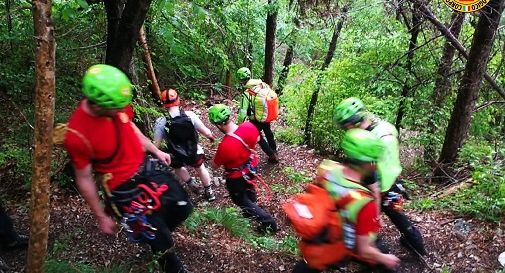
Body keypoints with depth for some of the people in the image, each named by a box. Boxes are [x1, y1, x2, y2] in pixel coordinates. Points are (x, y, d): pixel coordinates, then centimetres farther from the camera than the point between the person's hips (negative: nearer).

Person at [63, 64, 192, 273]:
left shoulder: (113, 106, -13)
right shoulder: (77, 135, -29)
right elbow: (84, 179, -15)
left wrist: (155, 150, 16)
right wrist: (101, 217, -6)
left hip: (146, 166, 6)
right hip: (124, 187, -6)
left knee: (182, 207, 13)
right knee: (161, 240, 4)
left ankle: (157, 233, 42)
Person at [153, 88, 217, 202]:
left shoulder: (161, 122, -22)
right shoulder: (190, 115, -20)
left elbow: (156, 144, -16)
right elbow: (206, 132, -12)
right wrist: (211, 136, 10)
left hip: (176, 157, -1)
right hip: (195, 152, 1)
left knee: (178, 167, 36)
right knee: (200, 168, 31)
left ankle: (192, 184, 37)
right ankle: (209, 192, 47)